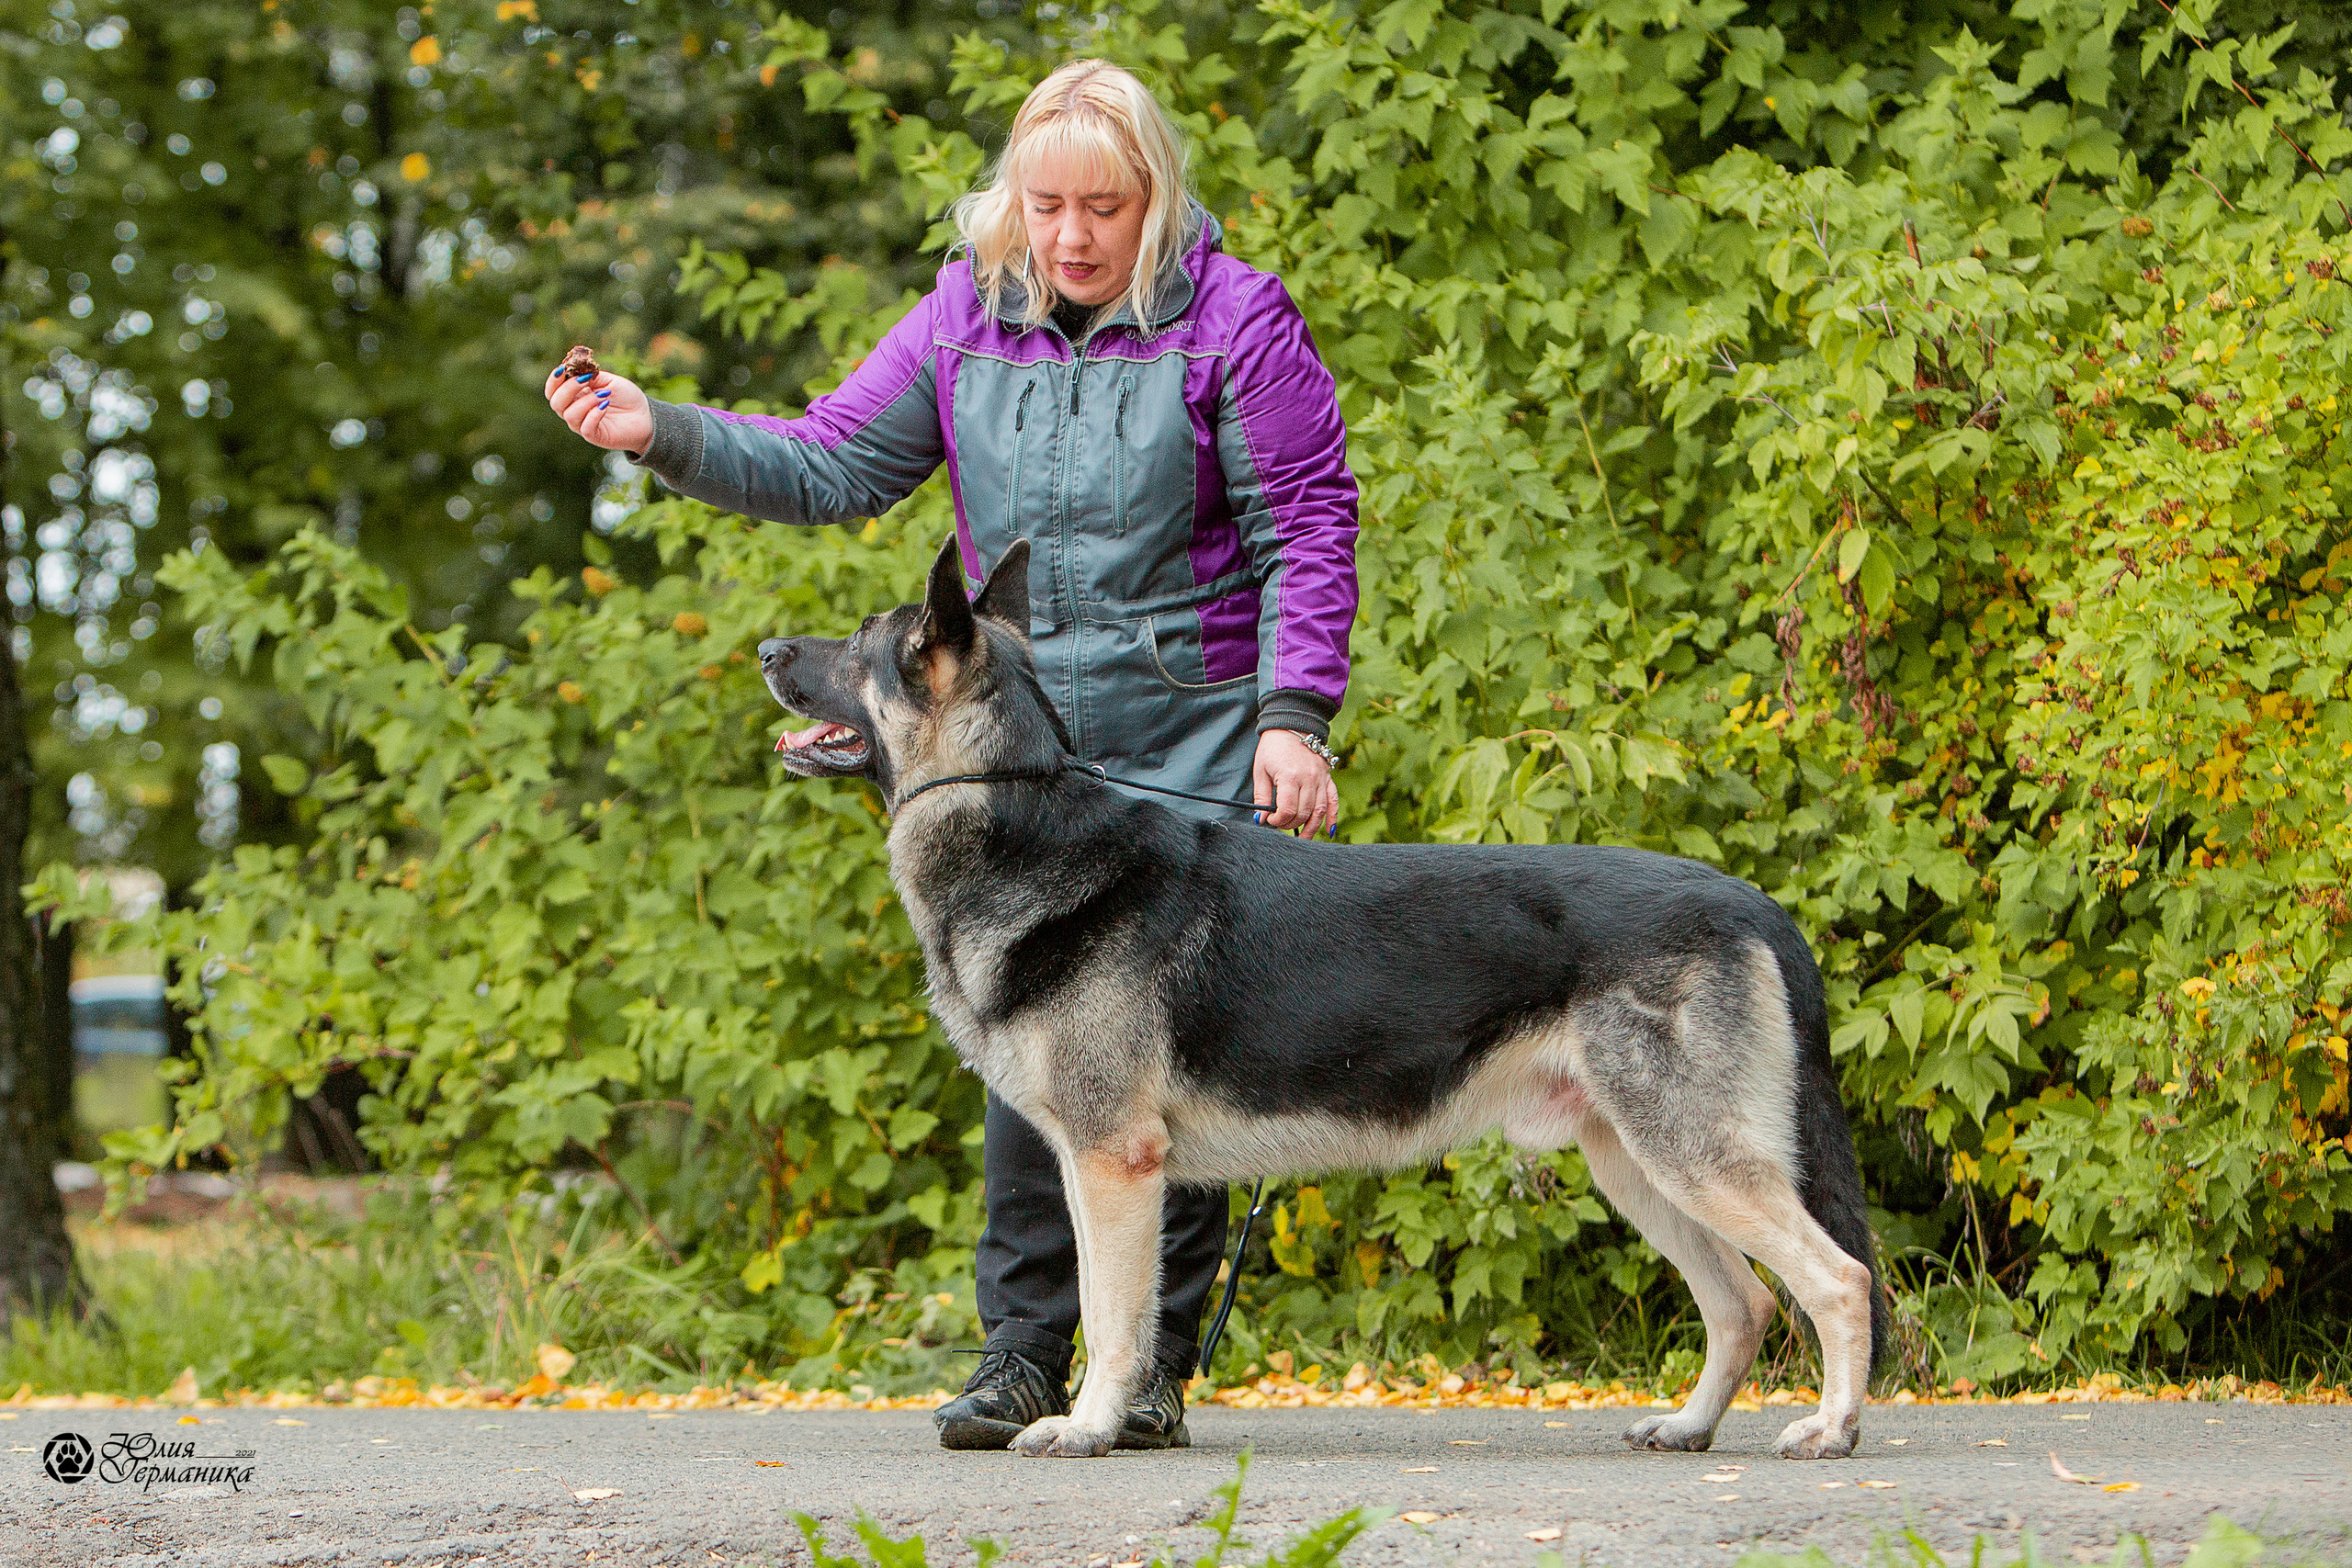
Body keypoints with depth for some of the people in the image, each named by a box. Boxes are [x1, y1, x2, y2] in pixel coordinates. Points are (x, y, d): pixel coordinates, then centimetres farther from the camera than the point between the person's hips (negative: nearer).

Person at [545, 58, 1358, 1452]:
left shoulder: (1232, 320, -6)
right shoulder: (967, 321, 7)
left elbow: (1310, 527, -5)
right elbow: (832, 468, 10)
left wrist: (1296, 718, -13)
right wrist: (664, 435, -3)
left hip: (1193, 736, -4)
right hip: (1025, 736, 4)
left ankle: (1156, 1364, 6)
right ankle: (1023, 1355, 3)